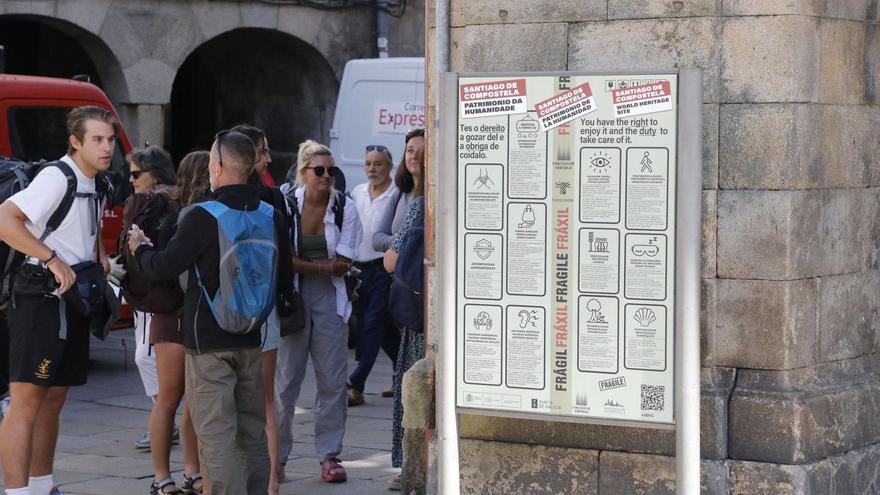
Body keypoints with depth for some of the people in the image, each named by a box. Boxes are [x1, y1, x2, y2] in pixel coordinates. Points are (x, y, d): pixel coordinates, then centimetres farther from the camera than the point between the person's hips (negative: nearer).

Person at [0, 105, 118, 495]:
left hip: (74, 302, 9)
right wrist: (52, 259, -26)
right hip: (41, 299, -9)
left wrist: (99, 254, 14)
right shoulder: (57, 178, -15)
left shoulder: (94, 185, 14)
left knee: (53, 400, 15)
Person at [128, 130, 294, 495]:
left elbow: (163, 268, -11)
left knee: (216, 434, -4)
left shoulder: (201, 217, -15)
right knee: (253, 431, 15)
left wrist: (140, 248, 9)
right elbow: (284, 273, 12)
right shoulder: (271, 216, 2)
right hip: (253, 338, 6)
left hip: (209, 342, -6)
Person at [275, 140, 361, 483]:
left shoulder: (346, 209, 1)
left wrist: (299, 263, -9)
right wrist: (325, 266, -12)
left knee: (333, 379, 1)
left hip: (329, 300, 2)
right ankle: (277, 456, 8)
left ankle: (329, 455, 10)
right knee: (286, 378, 0)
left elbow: (344, 264, -5)